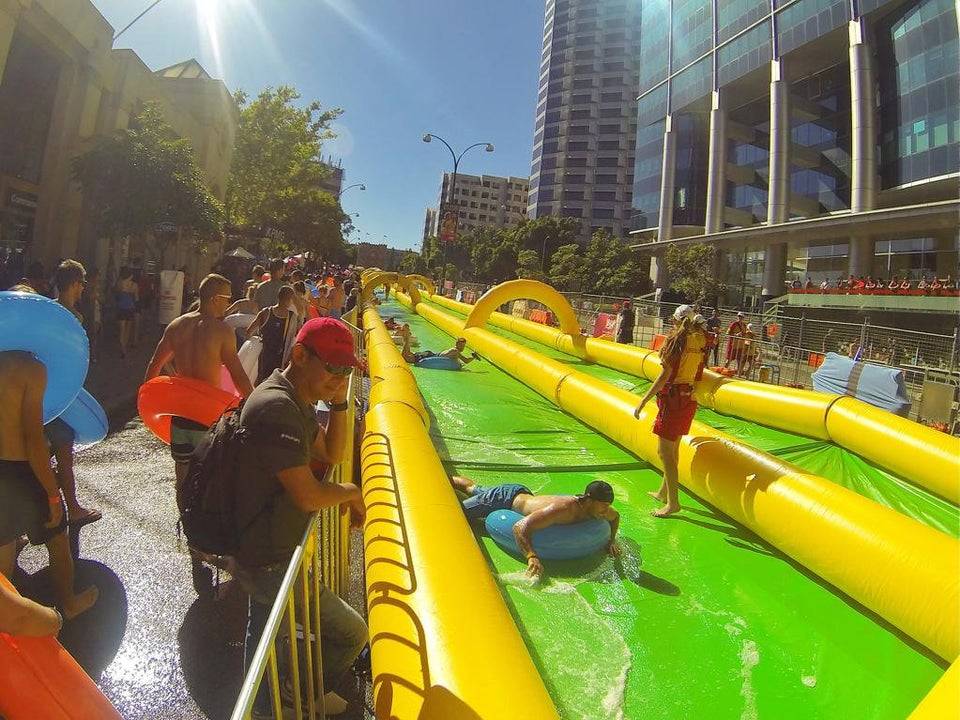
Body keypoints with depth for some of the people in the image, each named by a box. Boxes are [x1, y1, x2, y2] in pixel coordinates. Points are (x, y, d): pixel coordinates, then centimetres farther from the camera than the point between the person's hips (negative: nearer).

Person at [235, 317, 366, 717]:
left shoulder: (297, 400, 3)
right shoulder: (276, 408, -29)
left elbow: (331, 454, 8)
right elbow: (308, 496, -32)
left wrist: (339, 401, -5)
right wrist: (352, 492, -12)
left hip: (265, 549, 10)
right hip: (271, 562, -10)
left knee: (263, 632, 30)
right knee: (352, 633, 2)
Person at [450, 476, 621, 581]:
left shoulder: (596, 508, -20)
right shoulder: (563, 509, -44)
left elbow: (615, 516, 6)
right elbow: (520, 527, -48)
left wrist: (611, 540, -7)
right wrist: (532, 557, -57)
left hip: (524, 492, 7)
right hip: (506, 498, -7)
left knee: (474, 490, 29)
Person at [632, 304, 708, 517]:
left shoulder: (675, 340, -13)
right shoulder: (700, 342, 6)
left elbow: (665, 375, -18)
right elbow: (698, 376, 11)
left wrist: (643, 401, -16)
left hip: (673, 398, -8)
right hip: (689, 398, 8)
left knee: (665, 451, -2)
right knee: (673, 448, 19)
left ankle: (672, 502, 0)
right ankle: (664, 492, 33)